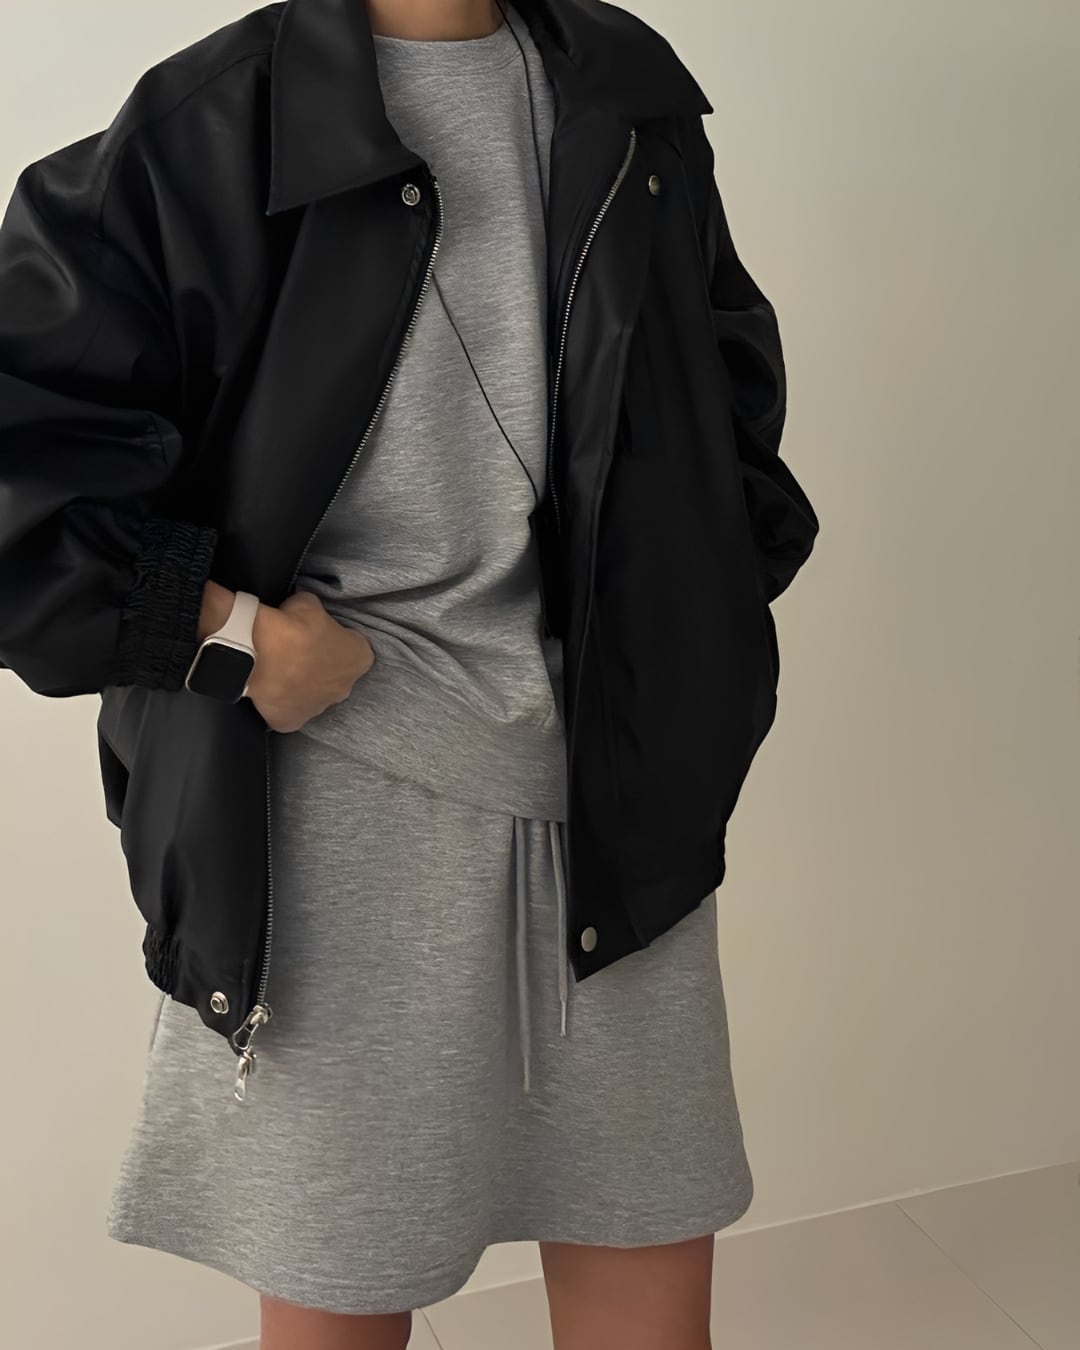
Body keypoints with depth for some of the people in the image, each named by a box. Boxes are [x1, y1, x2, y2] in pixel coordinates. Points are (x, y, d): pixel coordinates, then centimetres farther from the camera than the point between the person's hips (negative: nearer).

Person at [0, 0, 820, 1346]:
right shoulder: (214, 123, -5)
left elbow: (732, 375, 23)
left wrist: (707, 614, 12)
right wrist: (231, 631, -14)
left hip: (618, 790, 5)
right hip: (342, 796, -4)